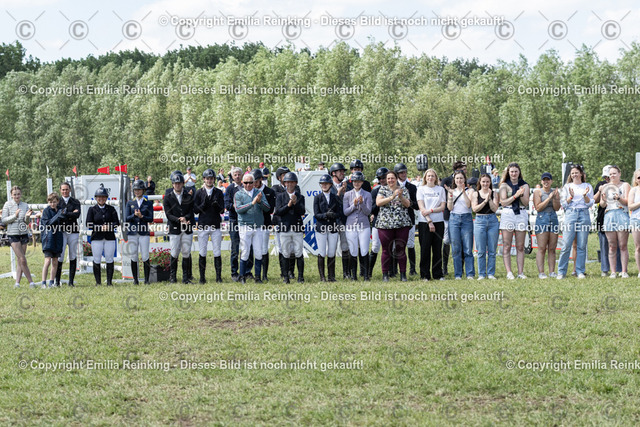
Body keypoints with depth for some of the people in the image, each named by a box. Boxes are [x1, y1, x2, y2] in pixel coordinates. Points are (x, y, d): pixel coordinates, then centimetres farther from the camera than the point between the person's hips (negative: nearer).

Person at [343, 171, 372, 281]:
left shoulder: (367, 195, 5)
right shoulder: (347, 195, 7)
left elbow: (368, 212, -1)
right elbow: (345, 212, 2)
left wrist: (362, 203, -17)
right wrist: (354, 205, -12)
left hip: (364, 225, 0)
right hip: (351, 226, 1)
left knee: (364, 251, -6)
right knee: (353, 252, -1)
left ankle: (366, 275, 0)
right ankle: (354, 275, 7)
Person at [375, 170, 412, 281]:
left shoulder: (404, 189, 11)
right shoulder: (383, 189, 9)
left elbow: (407, 204, 1)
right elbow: (378, 202, -6)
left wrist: (400, 196, -16)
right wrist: (392, 196, -14)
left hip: (402, 224, 0)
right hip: (385, 224, 0)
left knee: (401, 249, 1)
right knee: (386, 250, 0)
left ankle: (403, 274, 6)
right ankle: (385, 274, 7)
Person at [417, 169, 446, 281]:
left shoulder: (440, 189, 11)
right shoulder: (421, 189, 6)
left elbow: (442, 207, 3)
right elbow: (421, 207, -3)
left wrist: (430, 210, -12)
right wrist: (429, 221, -12)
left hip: (439, 221, 2)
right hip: (424, 222, -2)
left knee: (437, 249, 3)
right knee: (425, 249, -2)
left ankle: (437, 274, 9)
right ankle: (425, 275, 3)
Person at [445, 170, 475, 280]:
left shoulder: (469, 191, 7)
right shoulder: (451, 191, 12)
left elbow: (469, 205, -8)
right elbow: (450, 208, 3)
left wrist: (464, 191, -13)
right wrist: (451, 194, -7)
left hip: (467, 218, -2)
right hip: (454, 219, 2)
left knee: (468, 249, -5)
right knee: (456, 249, 0)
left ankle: (470, 274, -1)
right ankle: (458, 274, 5)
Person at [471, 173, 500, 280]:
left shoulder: (494, 193, 7)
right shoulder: (475, 194, 7)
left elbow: (495, 208, -2)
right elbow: (475, 208, -4)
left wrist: (490, 198, -13)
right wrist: (485, 201, -12)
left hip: (492, 220, 1)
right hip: (480, 221, -1)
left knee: (492, 250, 2)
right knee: (481, 251, 0)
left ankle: (491, 273, 9)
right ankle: (481, 274, 5)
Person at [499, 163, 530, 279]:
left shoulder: (524, 185, 11)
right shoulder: (504, 185, 8)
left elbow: (526, 203, 5)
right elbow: (503, 202, -2)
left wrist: (522, 194, -13)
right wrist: (516, 195, -11)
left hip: (521, 215, 1)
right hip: (507, 214, -1)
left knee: (520, 246, 2)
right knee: (506, 246, -5)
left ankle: (520, 272, 4)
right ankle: (509, 272, -6)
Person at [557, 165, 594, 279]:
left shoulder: (587, 186, 13)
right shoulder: (567, 186, 14)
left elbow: (590, 204, 8)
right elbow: (563, 204, 9)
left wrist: (585, 195, -9)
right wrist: (571, 197, -7)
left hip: (584, 215, 1)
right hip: (570, 214, 0)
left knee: (582, 246, -1)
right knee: (566, 245, -7)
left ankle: (580, 271, 6)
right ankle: (561, 272, -1)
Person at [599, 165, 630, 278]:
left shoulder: (625, 185, 9)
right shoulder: (605, 187, 16)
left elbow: (627, 202, -1)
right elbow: (602, 205, 12)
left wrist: (619, 198, -21)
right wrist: (604, 200, -11)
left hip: (622, 215, -2)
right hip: (609, 216, 2)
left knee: (623, 246, -6)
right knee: (612, 247, -1)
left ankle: (624, 271, -5)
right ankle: (613, 272, -1)